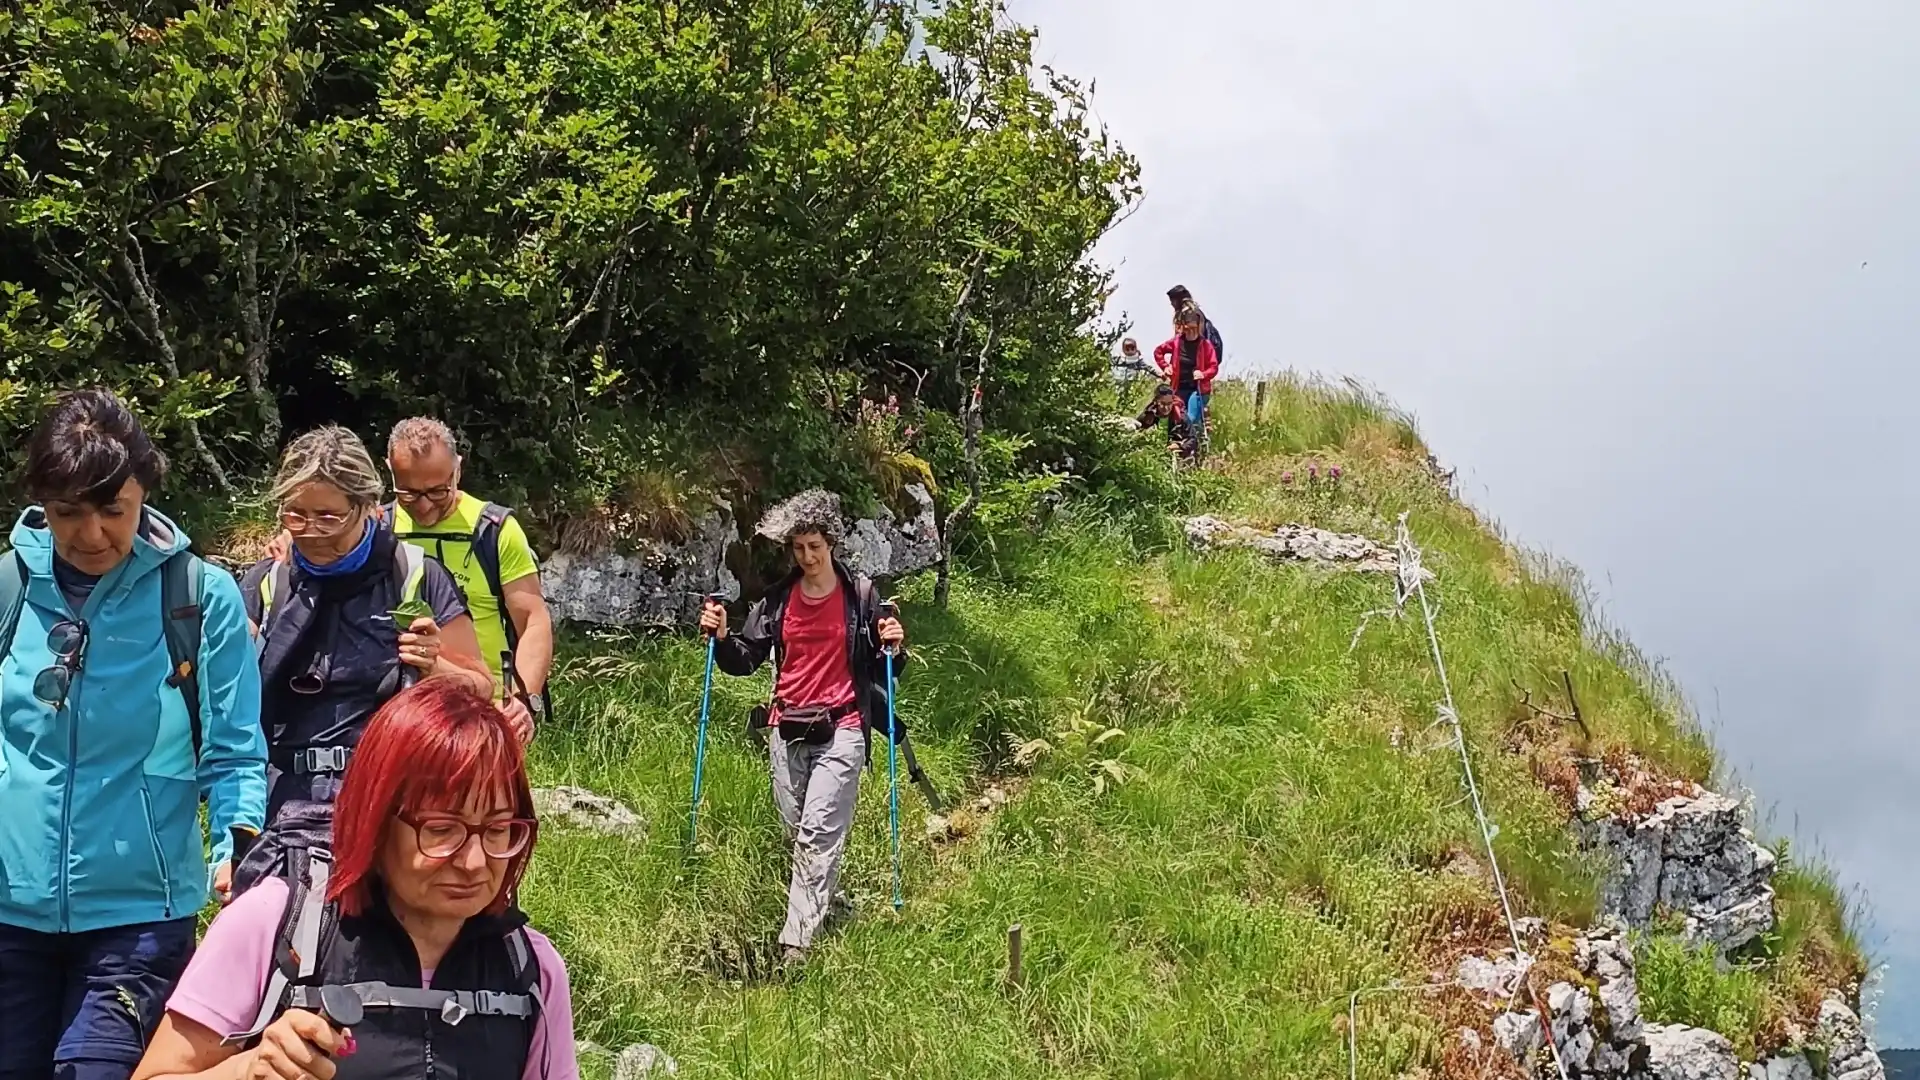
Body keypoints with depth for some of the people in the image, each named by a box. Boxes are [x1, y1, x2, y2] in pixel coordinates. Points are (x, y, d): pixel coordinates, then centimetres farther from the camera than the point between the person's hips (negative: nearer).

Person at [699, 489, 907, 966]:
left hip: (840, 729, -4)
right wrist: (721, 637, -7)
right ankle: (823, 905, 30)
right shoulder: (777, 599, 7)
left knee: (818, 832, -12)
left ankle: (796, 942, -15)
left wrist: (894, 649, -16)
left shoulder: (860, 595, 0)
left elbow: (881, 671, 6)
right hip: (786, 730, 4)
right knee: (797, 831, 10)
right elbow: (746, 659, 11)